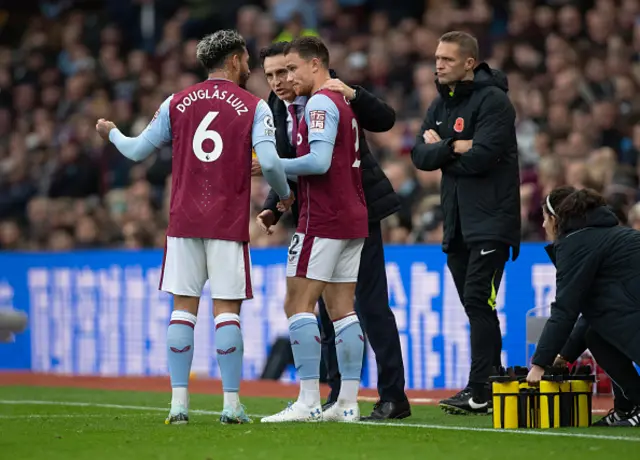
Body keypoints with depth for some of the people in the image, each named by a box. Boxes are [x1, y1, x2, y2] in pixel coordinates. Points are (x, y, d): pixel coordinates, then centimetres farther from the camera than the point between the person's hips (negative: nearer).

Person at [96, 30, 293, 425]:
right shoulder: (254, 107, -1)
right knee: (227, 309, 0)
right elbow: (269, 161, -11)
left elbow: (138, 151, 13)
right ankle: (231, 404, -2)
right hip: (229, 223, -2)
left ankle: (179, 402, 2)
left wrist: (112, 134, 34)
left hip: (184, 221, 2)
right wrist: (285, 194, 8)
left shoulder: (177, 104, 7)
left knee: (183, 307, 5)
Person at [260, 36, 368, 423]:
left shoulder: (321, 103, -11)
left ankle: (309, 402, -13)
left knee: (298, 304, -7)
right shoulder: (346, 103, 18)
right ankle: (348, 402, 5)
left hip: (323, 218, -9)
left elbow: (319, 160, -22)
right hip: (353, 218, 9)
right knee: (342, 308, 8)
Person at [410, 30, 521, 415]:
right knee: (475, 307, 10)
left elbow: (482, 157, -21)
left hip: (491, 220, -8)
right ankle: (490, 387, 15)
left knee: (478, 302, -13)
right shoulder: (441, 104, 15)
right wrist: (454, 147, -13)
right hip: (456, 221, 8)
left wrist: (440, 150, -6)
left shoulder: (493, 101, -10)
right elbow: (420, 156, 5)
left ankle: (481, 393, -13)